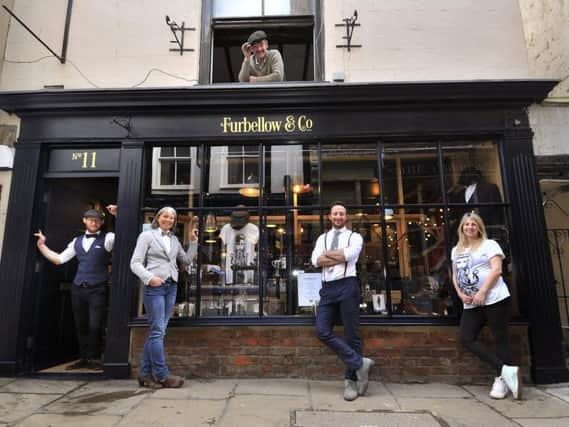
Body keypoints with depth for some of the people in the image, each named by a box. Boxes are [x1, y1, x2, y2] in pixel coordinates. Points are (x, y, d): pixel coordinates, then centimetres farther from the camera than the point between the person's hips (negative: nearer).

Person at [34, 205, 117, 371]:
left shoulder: (108, 238, -2)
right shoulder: (77, 241, 13)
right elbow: (59, 259, 15)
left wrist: (117, 215, -25)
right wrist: (41, 245, 12)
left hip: (97, 290, -5)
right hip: (77, 289, 5)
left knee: (94, 326, -4)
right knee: (80, 326, 13)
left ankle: (93, 359, 13)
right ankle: (83, 359, 26)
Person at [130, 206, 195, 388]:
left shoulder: (174, 240, 16)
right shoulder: (147, 235, 2)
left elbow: (186, 261, 17)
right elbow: (135, 263, -4)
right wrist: (150, 277, -18)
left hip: (171, 286, 6)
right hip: (154, 287, -5)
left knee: (157, 331, 8)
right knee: (158, 331, -6)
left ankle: (145, 374, 16)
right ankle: (162, 375, 1)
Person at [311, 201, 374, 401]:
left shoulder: (355, 237, 9)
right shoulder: (322, 238, 18)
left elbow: (349, 254, -13)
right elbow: (316, 261, 1)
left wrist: (328, 254, 0)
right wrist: (340, 256, -7)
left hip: (347, 286, -3)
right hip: (327, 288, 4)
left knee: (351, 335, 2)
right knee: (322, 331, -8)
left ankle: (351, 379, 16)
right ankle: (359, 363, 2)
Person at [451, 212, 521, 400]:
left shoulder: (489, 244, 1)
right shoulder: (456, 250, 17)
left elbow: (496, 270, -10)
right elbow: (455, 275, 18)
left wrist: (482, 292, -17)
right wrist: (460, 293, 1)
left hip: (495, 299, -6)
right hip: (471, 304, 6)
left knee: (501, 338, 1)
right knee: (466, 338, -4)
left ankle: (501, 379, 13)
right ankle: (507, 370, -2)